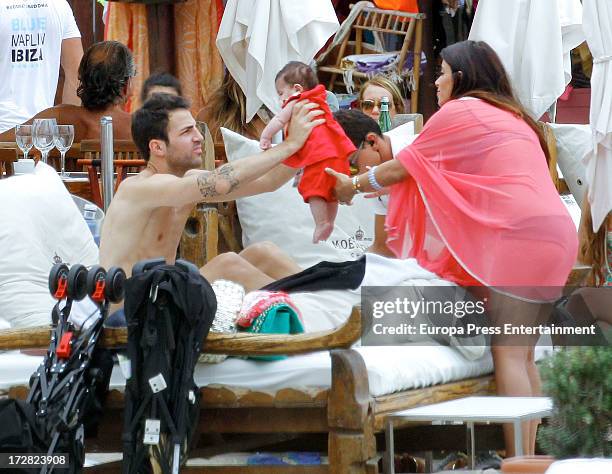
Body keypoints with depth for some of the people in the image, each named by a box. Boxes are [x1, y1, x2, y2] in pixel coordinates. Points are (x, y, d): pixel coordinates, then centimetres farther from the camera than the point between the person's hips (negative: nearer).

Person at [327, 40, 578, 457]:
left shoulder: (459, 111, 4)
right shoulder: (511, 117, 28)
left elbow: (402, 169, 12)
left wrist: (355, 186, 29)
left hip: (520, 234, -8)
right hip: (556, 235, 9)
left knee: (508, 354, -10)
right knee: (523, 355, 9)